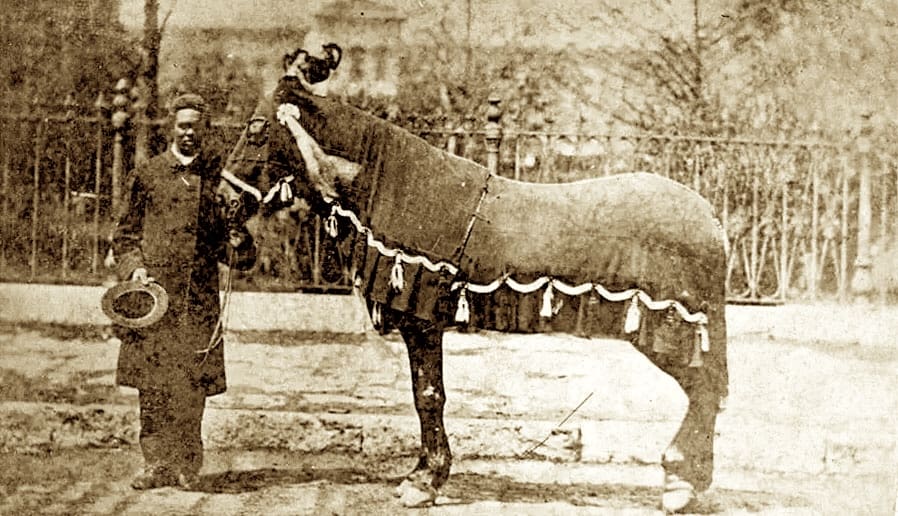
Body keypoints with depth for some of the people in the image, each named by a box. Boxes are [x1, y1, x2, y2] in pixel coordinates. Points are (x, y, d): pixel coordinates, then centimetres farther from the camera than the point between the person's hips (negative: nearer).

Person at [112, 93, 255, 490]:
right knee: (152, 381, -1)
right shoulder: (146, 176, 9)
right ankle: (156, 462, 7)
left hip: (199, 296, 0)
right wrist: (135, 268, -5)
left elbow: (226, 241, 16)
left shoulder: (219, 177, 10)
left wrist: (238, 243, -7)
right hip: (153, 291, 0)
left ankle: (186, 464, 9)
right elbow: (125, 234, 12)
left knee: (193, 383, 0)